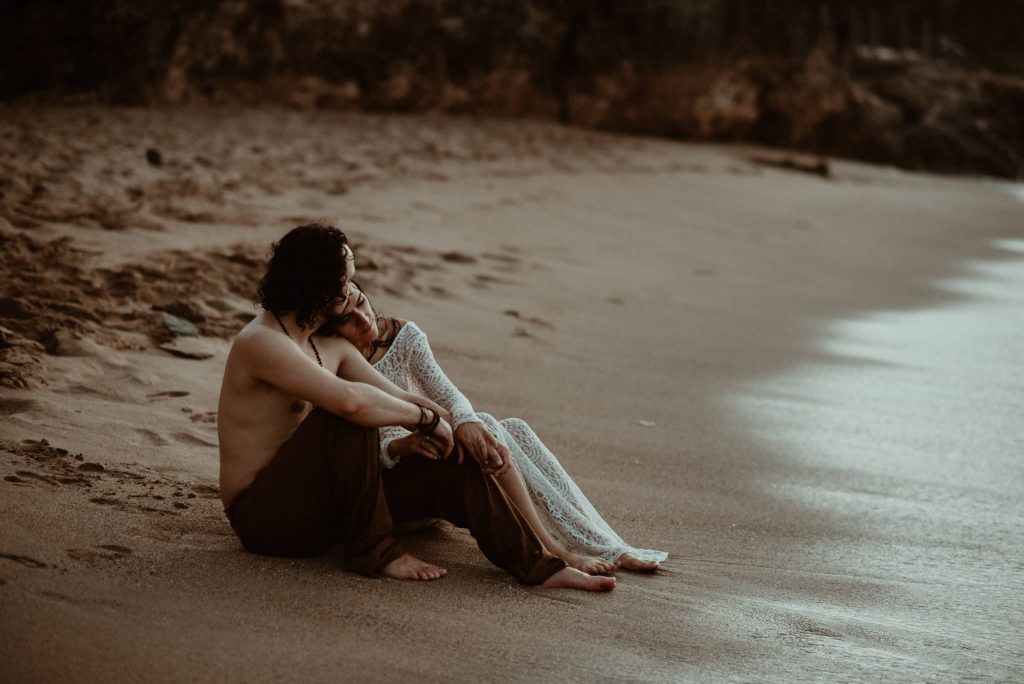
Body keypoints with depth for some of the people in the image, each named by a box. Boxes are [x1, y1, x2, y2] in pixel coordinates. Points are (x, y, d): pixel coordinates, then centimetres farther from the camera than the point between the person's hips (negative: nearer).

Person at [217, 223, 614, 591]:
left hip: (313, 509, 9)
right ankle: (374, 553, -20)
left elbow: (400, 400, 11)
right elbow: (350, 400, -33)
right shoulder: (261, 342, -19)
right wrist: (427, 419, -20)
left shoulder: (329, 347, 12)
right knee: (350, 418, -31)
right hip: (263, 517, -8)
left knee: (455, 472, -4)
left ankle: (540, 567, -4)